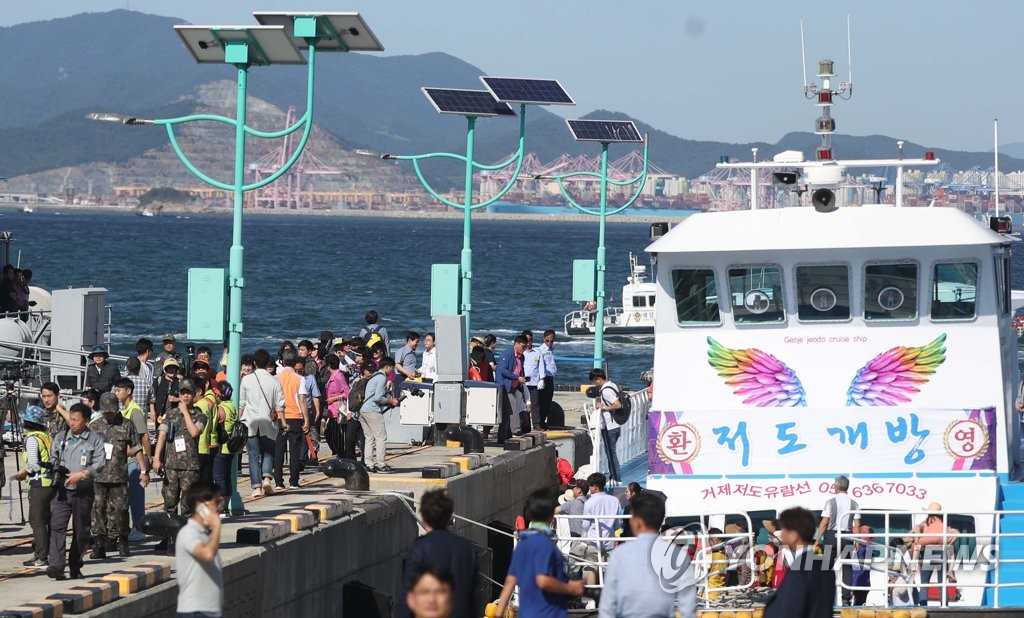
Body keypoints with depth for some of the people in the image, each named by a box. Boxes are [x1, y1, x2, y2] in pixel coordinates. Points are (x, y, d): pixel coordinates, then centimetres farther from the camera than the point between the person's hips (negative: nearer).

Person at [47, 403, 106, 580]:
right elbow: (52, 458, 16)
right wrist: (55, 470, -5)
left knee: (81, 530, 7)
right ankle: (56, 566, -21)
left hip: (83, 491, -1)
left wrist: (81, 474, -19)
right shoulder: (61, 437, 10)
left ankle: (75, 567, 21)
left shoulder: (95, 439, 1)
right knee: (57, 526, -14)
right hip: (62, 491, 1)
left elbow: (99, 463, -7)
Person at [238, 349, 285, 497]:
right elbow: (280, 406, 2)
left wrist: (239, 420, 13)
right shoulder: (274, 382, 1)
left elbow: (241, 403, 3)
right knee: (268, 452, 15)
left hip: (250, 422, -1)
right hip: (268, 422, 1)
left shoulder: (247, 380, -1)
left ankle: (257, 486, -7)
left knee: (254, 454, 1)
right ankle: (267, 478, -7)